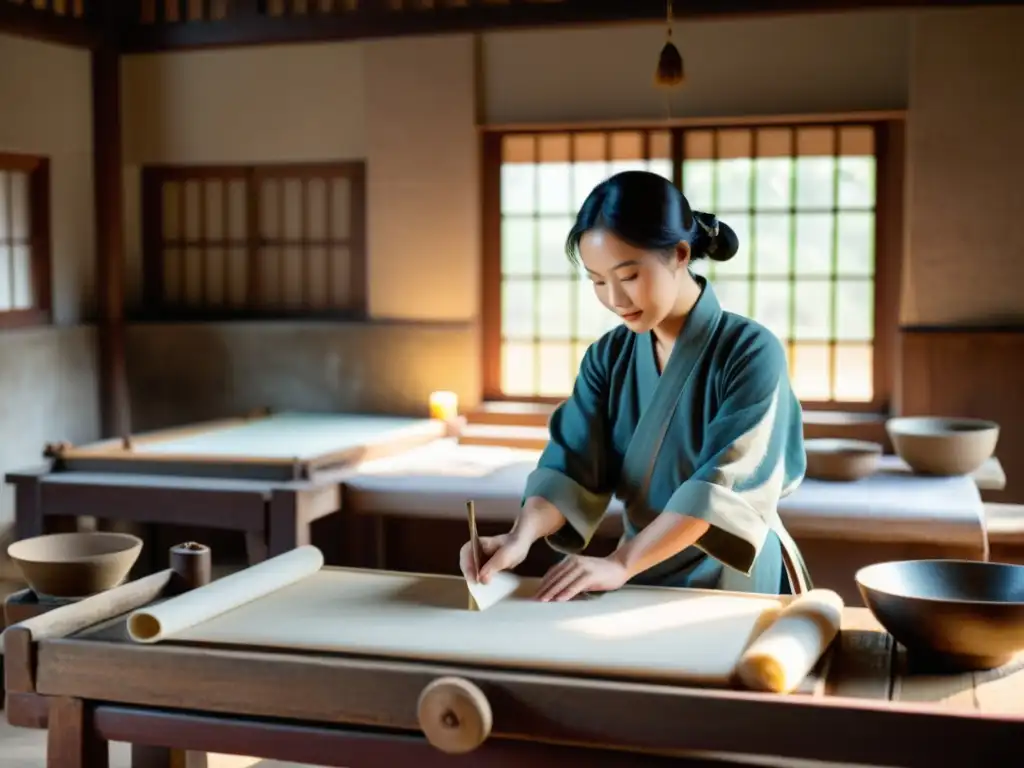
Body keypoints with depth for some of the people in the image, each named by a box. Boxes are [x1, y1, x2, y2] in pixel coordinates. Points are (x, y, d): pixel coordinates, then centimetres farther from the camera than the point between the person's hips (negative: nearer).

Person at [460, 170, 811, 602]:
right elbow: (572, 466, -5)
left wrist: (621, 563, -27)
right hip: (641, 582, 4)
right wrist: (521, 536, -23)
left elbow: (721, 485, -20)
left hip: (732, 582, -4)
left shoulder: (750, 353, -11)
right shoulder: (607, 357, 3)